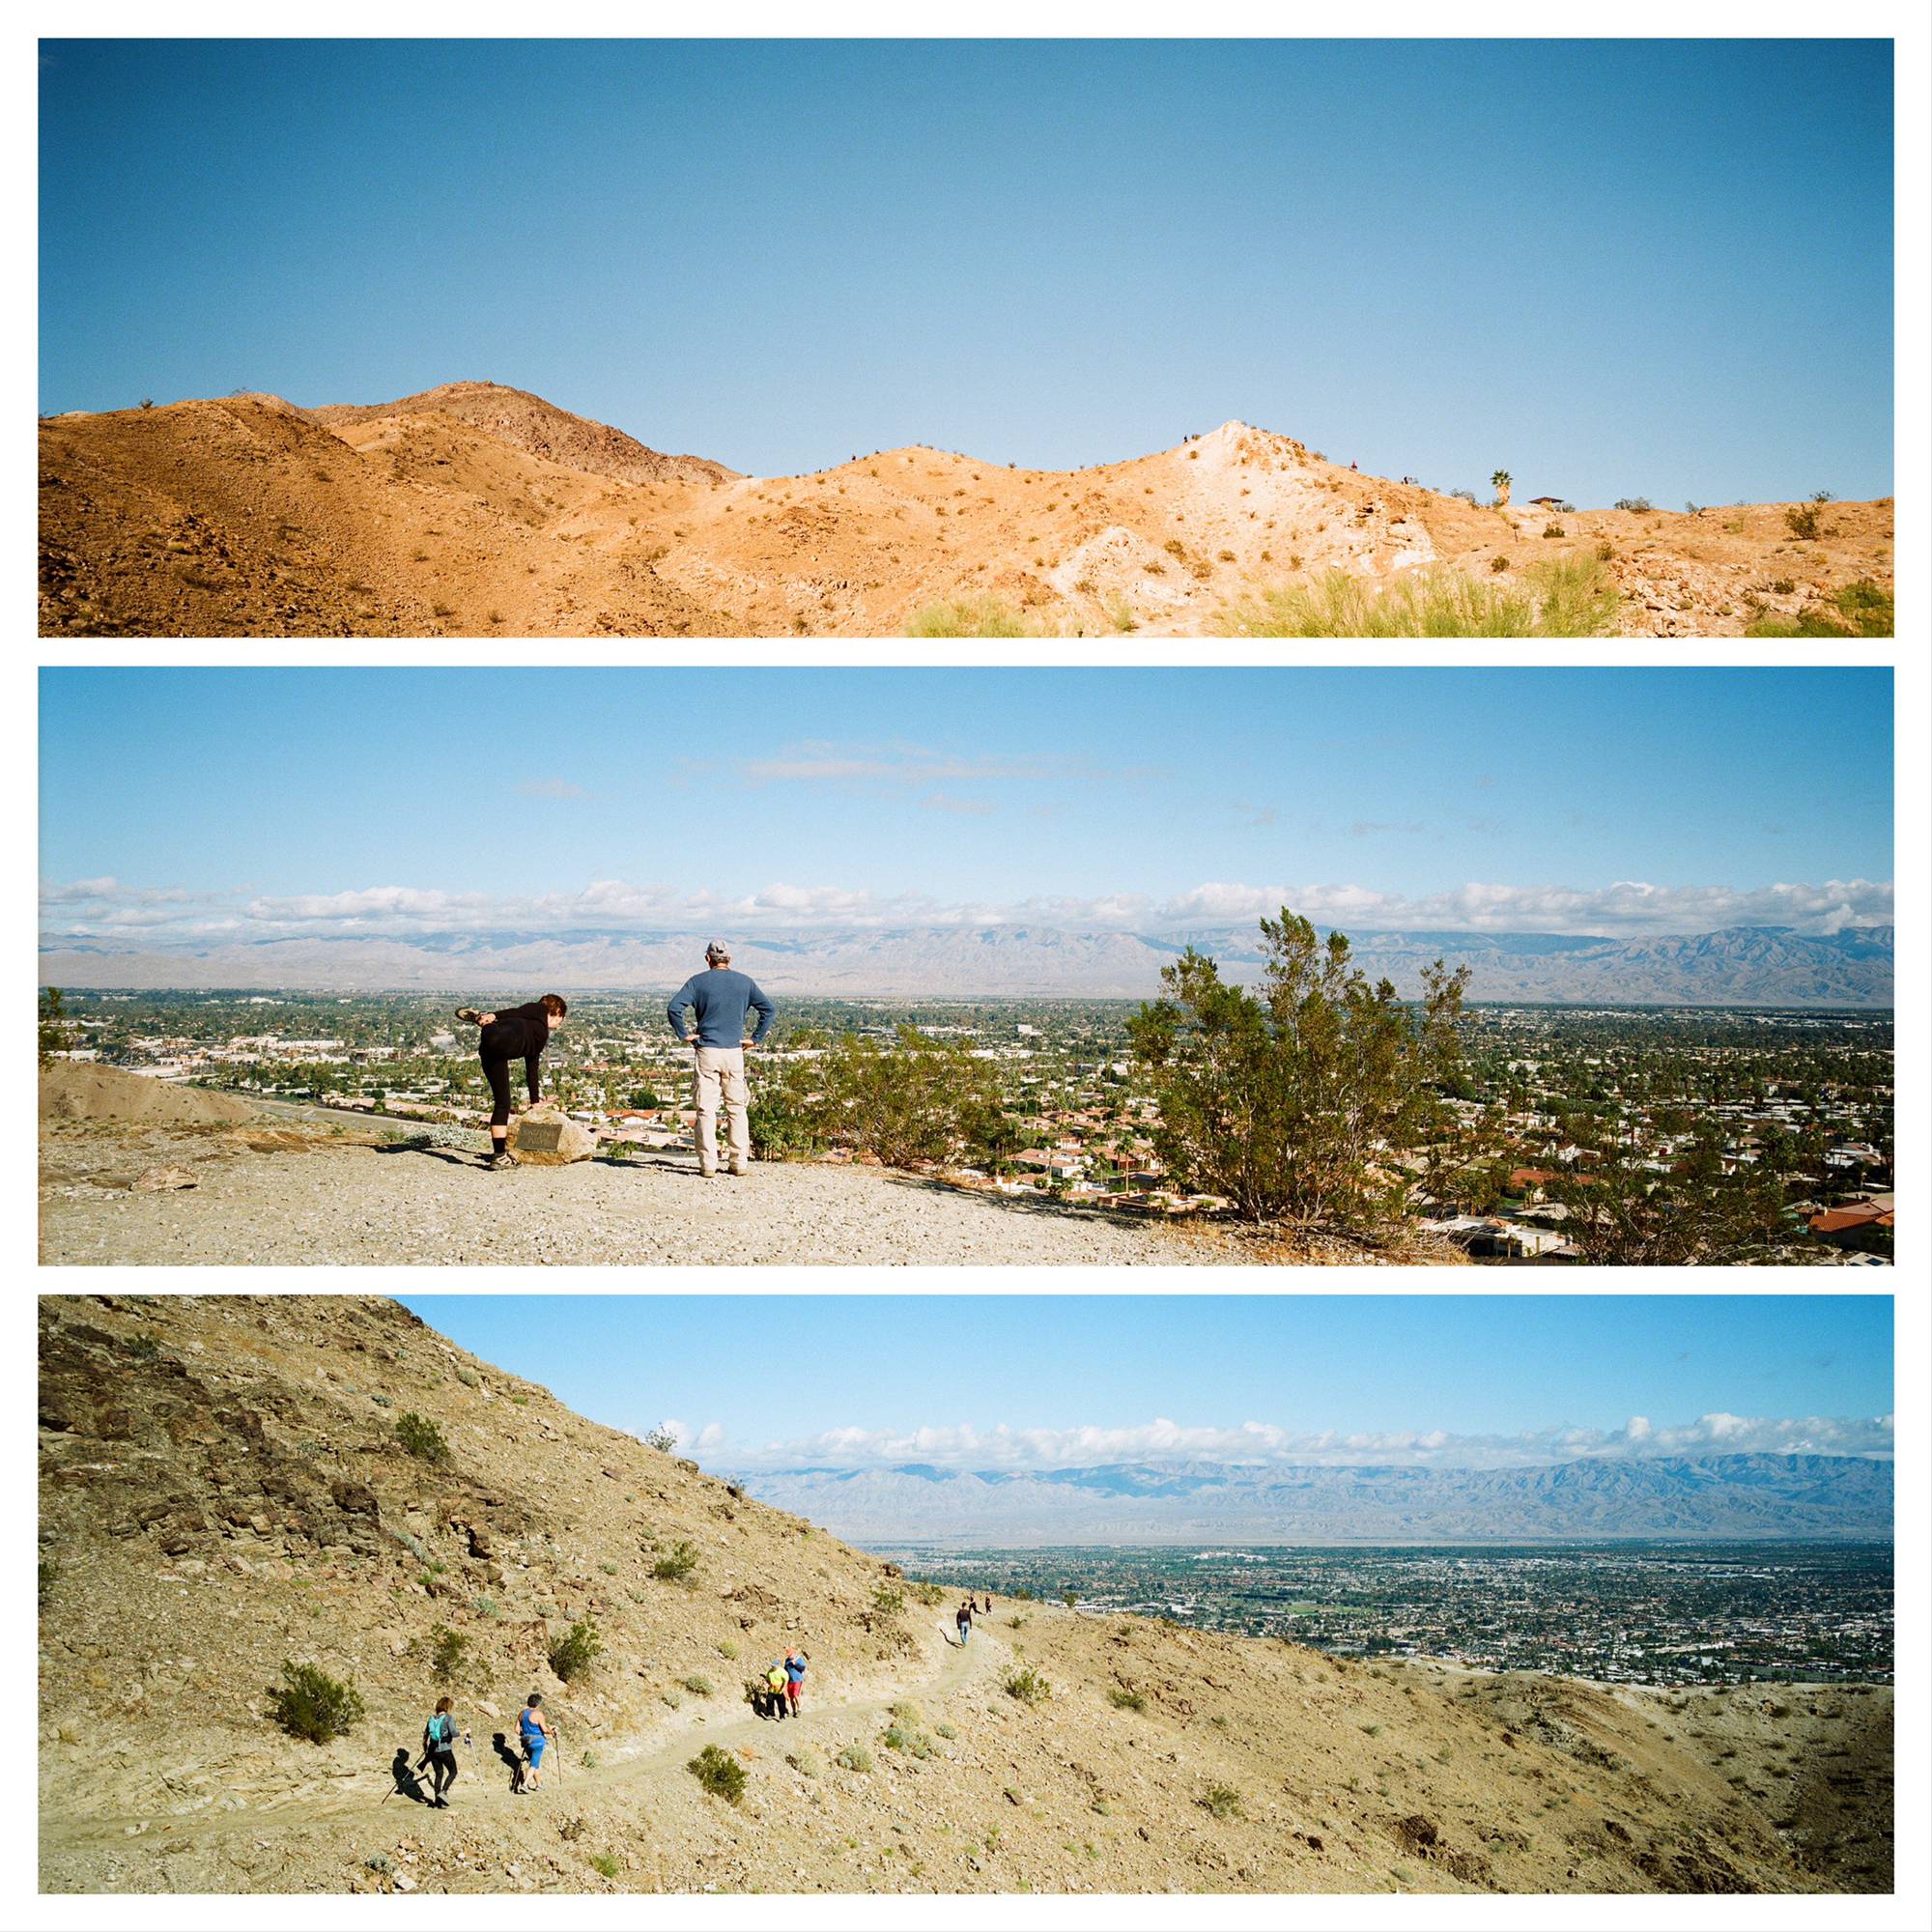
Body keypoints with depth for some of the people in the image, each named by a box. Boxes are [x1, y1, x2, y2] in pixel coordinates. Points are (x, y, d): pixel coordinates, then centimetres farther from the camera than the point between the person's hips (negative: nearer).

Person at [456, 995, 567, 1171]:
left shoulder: (541, 1036, 40)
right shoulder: (540, 1010, 21)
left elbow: (531, 1069, 44)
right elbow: (517, 1012, 3)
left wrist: (535, 1100, 49)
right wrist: (494, 1015, -15)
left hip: (489, 1051, 7)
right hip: (505, 1037, -7)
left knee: (502, 1103, 8)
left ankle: (499, 1156, 7)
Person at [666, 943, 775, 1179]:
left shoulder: (698, 981, 0)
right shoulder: (745, 982, 8)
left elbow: (674, 1007, -12)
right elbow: (769, 1009, 6)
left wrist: (683, 1035, -3)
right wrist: (757, 1038, 7)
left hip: (707, 1052, -2)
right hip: (735, 1053, 2)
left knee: (706, 1110, 0)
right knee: (737, 1109, 10)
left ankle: (708, 1164, -2)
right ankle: (740, 1162, 9)